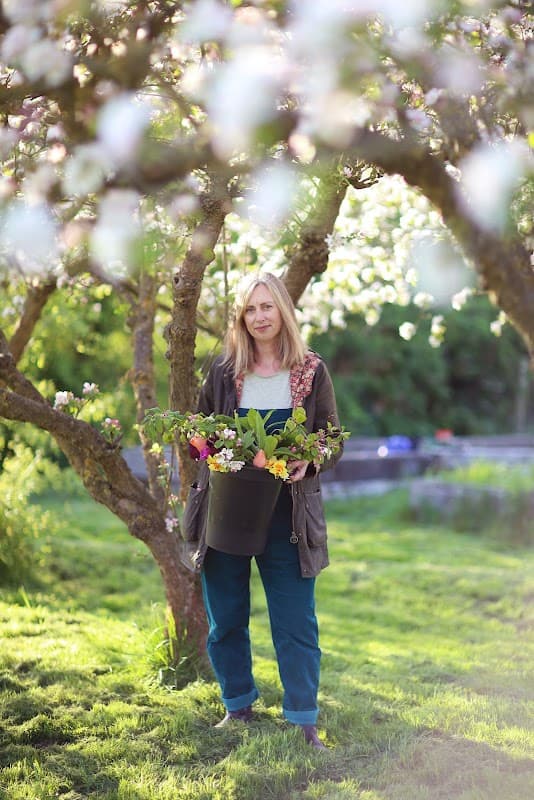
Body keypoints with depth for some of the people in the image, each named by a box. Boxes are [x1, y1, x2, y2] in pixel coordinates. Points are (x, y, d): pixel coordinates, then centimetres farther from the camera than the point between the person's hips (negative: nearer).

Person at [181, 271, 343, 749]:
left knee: (295, 622, 0)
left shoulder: (312, 372, 1)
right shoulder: (223, 371, 3)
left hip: (286, 515, -2)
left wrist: (307, 463, -17)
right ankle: (239, 706, 29)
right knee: (225, 618, 11)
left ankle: (304, 722, 10)